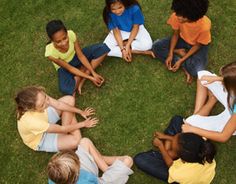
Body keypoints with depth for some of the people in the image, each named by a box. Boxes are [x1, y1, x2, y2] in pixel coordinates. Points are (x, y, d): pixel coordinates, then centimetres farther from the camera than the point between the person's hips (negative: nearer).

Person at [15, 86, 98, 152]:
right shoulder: (32, 121, -45)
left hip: (45, 119, 6)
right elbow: (61, 129, -30)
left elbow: (58, 104, -13)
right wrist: (83, 124, -18)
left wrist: (81, 112, -9)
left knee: (70, 99, -5)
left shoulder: (39, 98, -31)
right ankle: (64, 135, 9)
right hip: (41, 139, -6)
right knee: (75, 141, -26)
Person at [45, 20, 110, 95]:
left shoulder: (71, 34, -30)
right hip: (64, 67, -4)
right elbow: (69, 68, -24)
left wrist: (93, 73, -19)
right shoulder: (50, 52, -35)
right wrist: (90, 77, -23)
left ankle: (81, 79, -16)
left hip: (75, 56, 5)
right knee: (65, 89, -36)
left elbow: (80, 55, -17)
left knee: (103, 48, -16)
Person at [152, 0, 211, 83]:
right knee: (156, 47, -17)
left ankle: (179, 53, -2)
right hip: (182, 39, 4)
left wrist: (181, 61, -24)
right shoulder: (177, 16, -28)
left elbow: (198, 45, -20)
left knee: (196, 71, -30)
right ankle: (185, 66, -10)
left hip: (198, 44, -4)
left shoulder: (204, 25, -37)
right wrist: (170, 54, -18)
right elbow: (176, 34, -10)